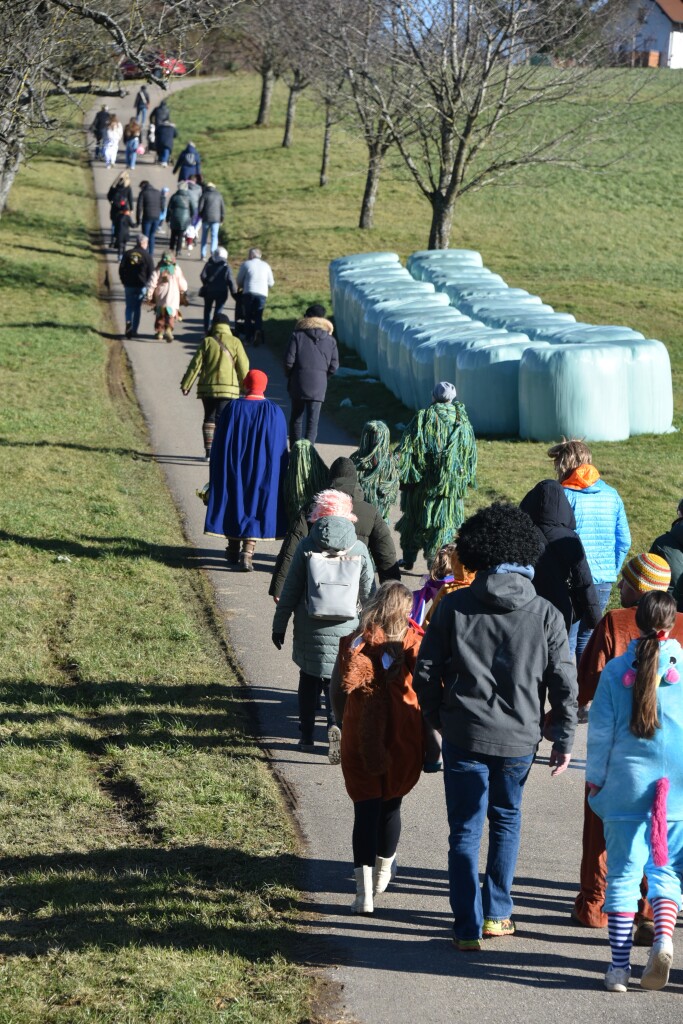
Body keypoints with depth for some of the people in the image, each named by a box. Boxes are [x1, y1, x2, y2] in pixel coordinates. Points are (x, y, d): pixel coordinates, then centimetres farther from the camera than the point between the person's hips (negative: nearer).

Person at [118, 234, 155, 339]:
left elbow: (121, 269, 1)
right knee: (137, 308, 8)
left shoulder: (128, 254, 1)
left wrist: (124, 281, 12)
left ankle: (128, 322, -14)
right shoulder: (147, 256, -6)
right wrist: (146, 282, 9)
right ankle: (134, 331, 8)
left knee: (129, 306, 14)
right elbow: (151, 272, -6)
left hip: (129, 285, 1)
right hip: (141, 286, -1)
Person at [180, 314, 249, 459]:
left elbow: (195, 364, -1)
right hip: (228, 387, -1)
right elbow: (243, 366, 0)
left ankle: (209, 450, 7)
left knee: (209, 418, 12)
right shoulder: (235, 342, -1)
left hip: (207, 387, 1)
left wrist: (186, 384, 3)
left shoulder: (207, 342, 0)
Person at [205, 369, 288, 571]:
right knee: (255, 508, 4)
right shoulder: (275, 412, -6)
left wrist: (216, 473, 7)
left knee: (234, 505, 15)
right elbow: (281, 449, 0)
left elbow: (219, 443, -3)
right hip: (263, 474, 0)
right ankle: (247, 553, -9)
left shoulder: (233, 408, -8)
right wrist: (279, 476, 9)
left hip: (233, 470, 0)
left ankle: (233, 552, 24)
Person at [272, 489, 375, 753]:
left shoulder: (307, 546, -5)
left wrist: (279, 625, 7)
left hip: (309, 629, 0)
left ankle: (307, 737, 20)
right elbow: (369, 592, 5)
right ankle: (335, 721, -19)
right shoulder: (359, 549, -1)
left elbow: (290, 590, -2)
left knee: (309, 681, 15)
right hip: (345, 629, 0)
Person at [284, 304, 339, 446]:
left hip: (298, 382, -1)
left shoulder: (297, 336, -2)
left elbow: (289, 361, -7)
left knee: (296, 418, 12)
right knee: (313, 421, 2)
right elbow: (334, 366, 2)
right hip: (319, 386, 1)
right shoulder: (330, 341, 6)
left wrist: (289, 376, 10)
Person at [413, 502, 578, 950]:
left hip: (464, 735, -1)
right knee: (507, 821, 22)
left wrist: (438, 719, 14)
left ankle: (468, 928, 8)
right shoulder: (545, 614, -5)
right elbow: (565, 683, -3)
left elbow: (426, 674, -3)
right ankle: (497, 914, 27)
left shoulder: (454, 607, -6)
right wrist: (564, 740, 8)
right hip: (519, 738, 1)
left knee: (465, 830, 8)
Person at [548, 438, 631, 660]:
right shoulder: (611, 495, 5)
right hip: (604, 582, 5)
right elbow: (624, 541, 7)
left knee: (565, 644, 3)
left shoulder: (565, 496, -10)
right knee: (587, 641, 16)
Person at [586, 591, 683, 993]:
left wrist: (595, 778, 11)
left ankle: (620, 964, 5)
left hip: (626, 785, 0)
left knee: (623, 873, 6)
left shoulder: (616, 670, -2)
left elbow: (600, 730, 1)